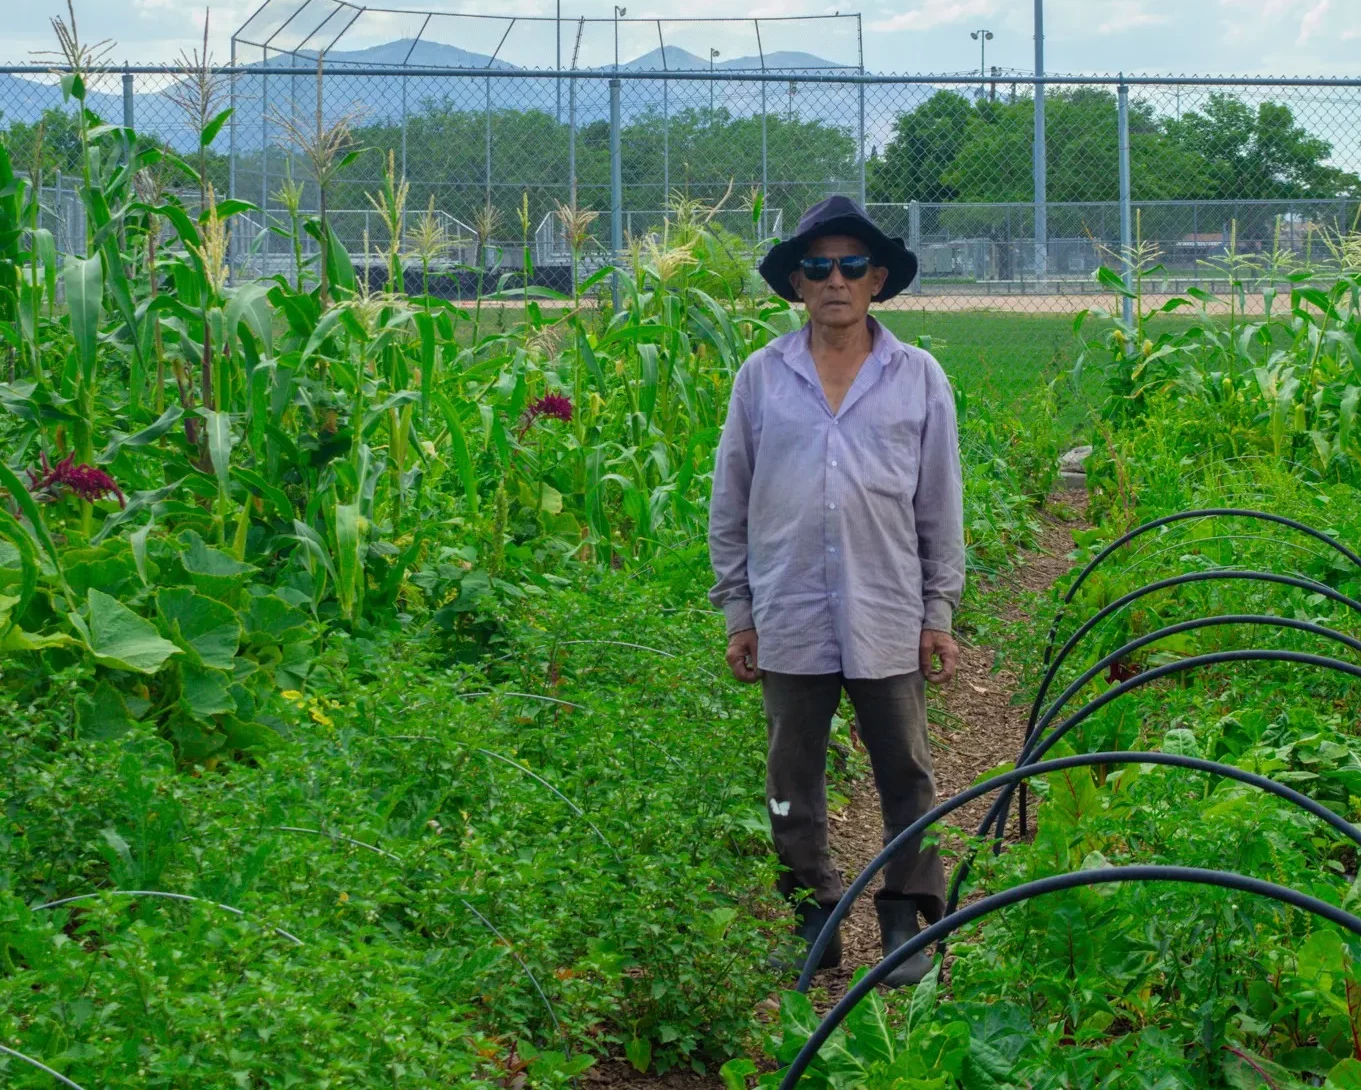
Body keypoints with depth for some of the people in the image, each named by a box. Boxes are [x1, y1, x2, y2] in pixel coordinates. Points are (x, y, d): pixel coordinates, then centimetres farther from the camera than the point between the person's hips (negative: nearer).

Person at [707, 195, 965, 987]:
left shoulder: (920, 379, 3)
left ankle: (909, 924, 15)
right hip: (790, 623, 1)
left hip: (888, 623, -1)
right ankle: (814, 923, 21)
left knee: (906, 776, 5)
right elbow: (730, 504, 9)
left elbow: (940, 507, 7)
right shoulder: (762, 378, 4)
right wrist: (737, 611, 7)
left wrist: (940, 611, 5)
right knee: (794, 781, 9)